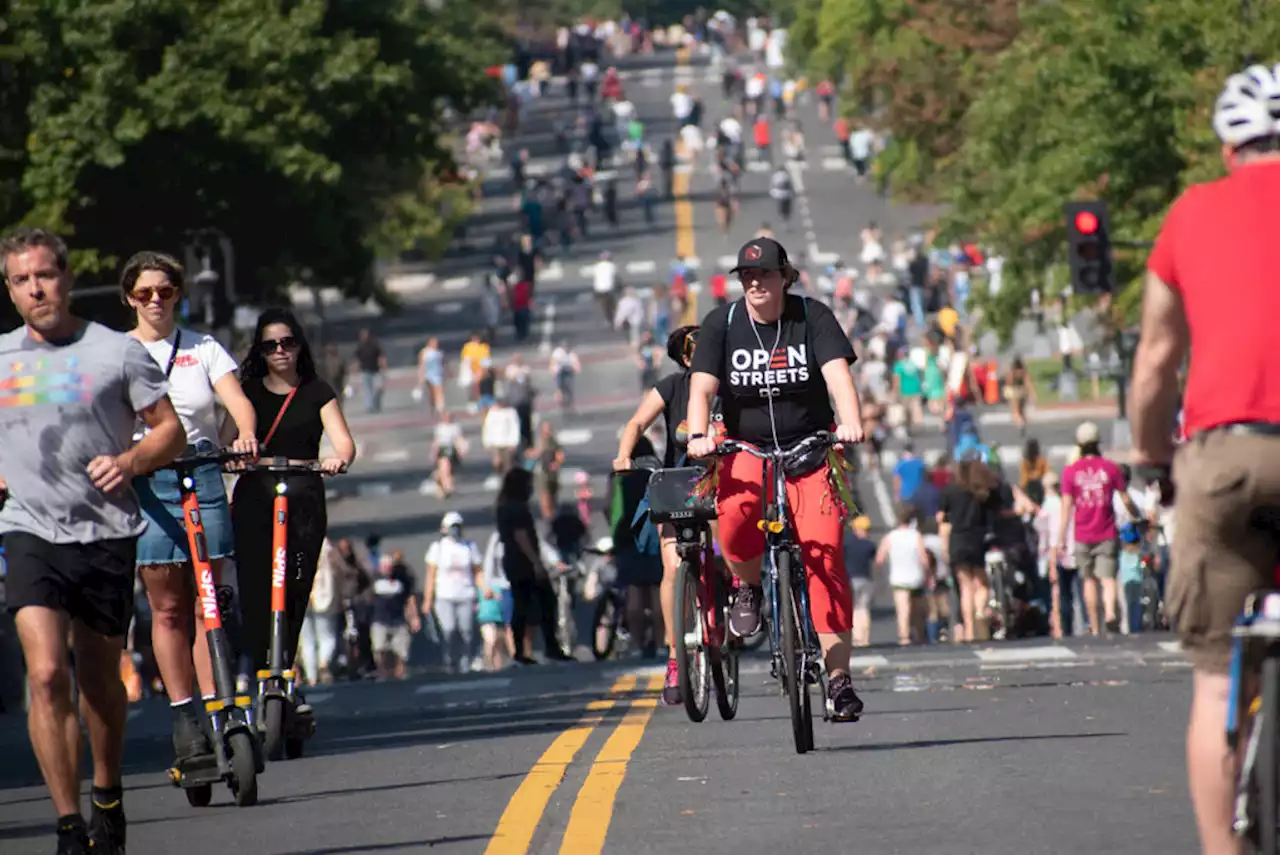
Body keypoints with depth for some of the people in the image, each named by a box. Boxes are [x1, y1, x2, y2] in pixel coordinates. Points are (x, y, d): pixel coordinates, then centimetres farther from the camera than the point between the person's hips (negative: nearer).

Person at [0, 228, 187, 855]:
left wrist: (128, 461, -16)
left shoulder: (118, 351, -1)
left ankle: (107, 795, 36)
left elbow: (170, 431, 3)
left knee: (101, 679, 12)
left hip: (106, 532, -1)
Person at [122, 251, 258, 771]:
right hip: (145, 480, -1)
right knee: (167, 607, -2)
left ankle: (215, 709, -2)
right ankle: (183, 720, 1)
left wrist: (246, 434, -24)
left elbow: (237, 401, -2)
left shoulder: (204, 349, 11)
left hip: (203, 474, 1)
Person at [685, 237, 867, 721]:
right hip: (747, 447, 1)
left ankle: (838, 679, -9)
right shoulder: (722, 324, -4)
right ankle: (748, 587, 0)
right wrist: (698, 436, -31)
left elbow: (837, 373, -19)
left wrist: (852, 423, -37)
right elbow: (702, 387, -12)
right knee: (736, 515, -33)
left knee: (824, 556, -13)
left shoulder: (813, 317, -6)